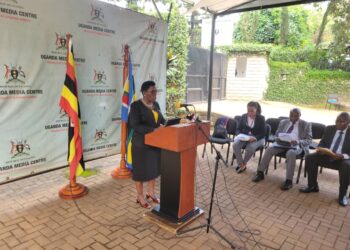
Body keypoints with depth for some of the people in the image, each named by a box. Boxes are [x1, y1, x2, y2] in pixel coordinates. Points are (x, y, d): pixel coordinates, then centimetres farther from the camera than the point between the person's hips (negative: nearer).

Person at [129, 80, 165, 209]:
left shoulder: (156, 104, 7)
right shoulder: (136, 106, -15)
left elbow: (161, 119, 12)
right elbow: (135, 125, -22)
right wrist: (154, 130, -28)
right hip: (141, 143, -7)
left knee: (154, 167, 16)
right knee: (141, 169, 6)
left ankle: (150, 192, 34)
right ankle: (140, 196, 22)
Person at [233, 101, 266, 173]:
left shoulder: (261, 118, -6)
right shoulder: (243, 117, 4)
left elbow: (263, 133, -8)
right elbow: (238, 129, 7)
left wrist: (255, 138, -28)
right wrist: (240, 135, -17)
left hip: (257, 139, -3)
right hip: (244, 137, 3)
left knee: (250, 147, -36)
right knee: (235, 144, -29)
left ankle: (244, 164, -10)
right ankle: (241, 164, -15)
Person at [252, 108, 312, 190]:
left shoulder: (306, 125, 7)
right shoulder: (283, 122, 18)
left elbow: (309, 140, 2)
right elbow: (277, 134, 22)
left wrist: (298, 142, -19)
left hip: (296, 145, -3)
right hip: (282, 143, 4)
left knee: (291, 153, -38)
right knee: (269, 149, -26)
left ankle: (289, 180, -32)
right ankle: (260, 173, -19)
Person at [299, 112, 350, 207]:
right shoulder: (329, 129, 6)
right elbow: (322, 143, 10)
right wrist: (321, 149, -13)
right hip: (326, 155, 4)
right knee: (310, 157, -19)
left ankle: (342, 195, -16)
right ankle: (312, 186, -4)